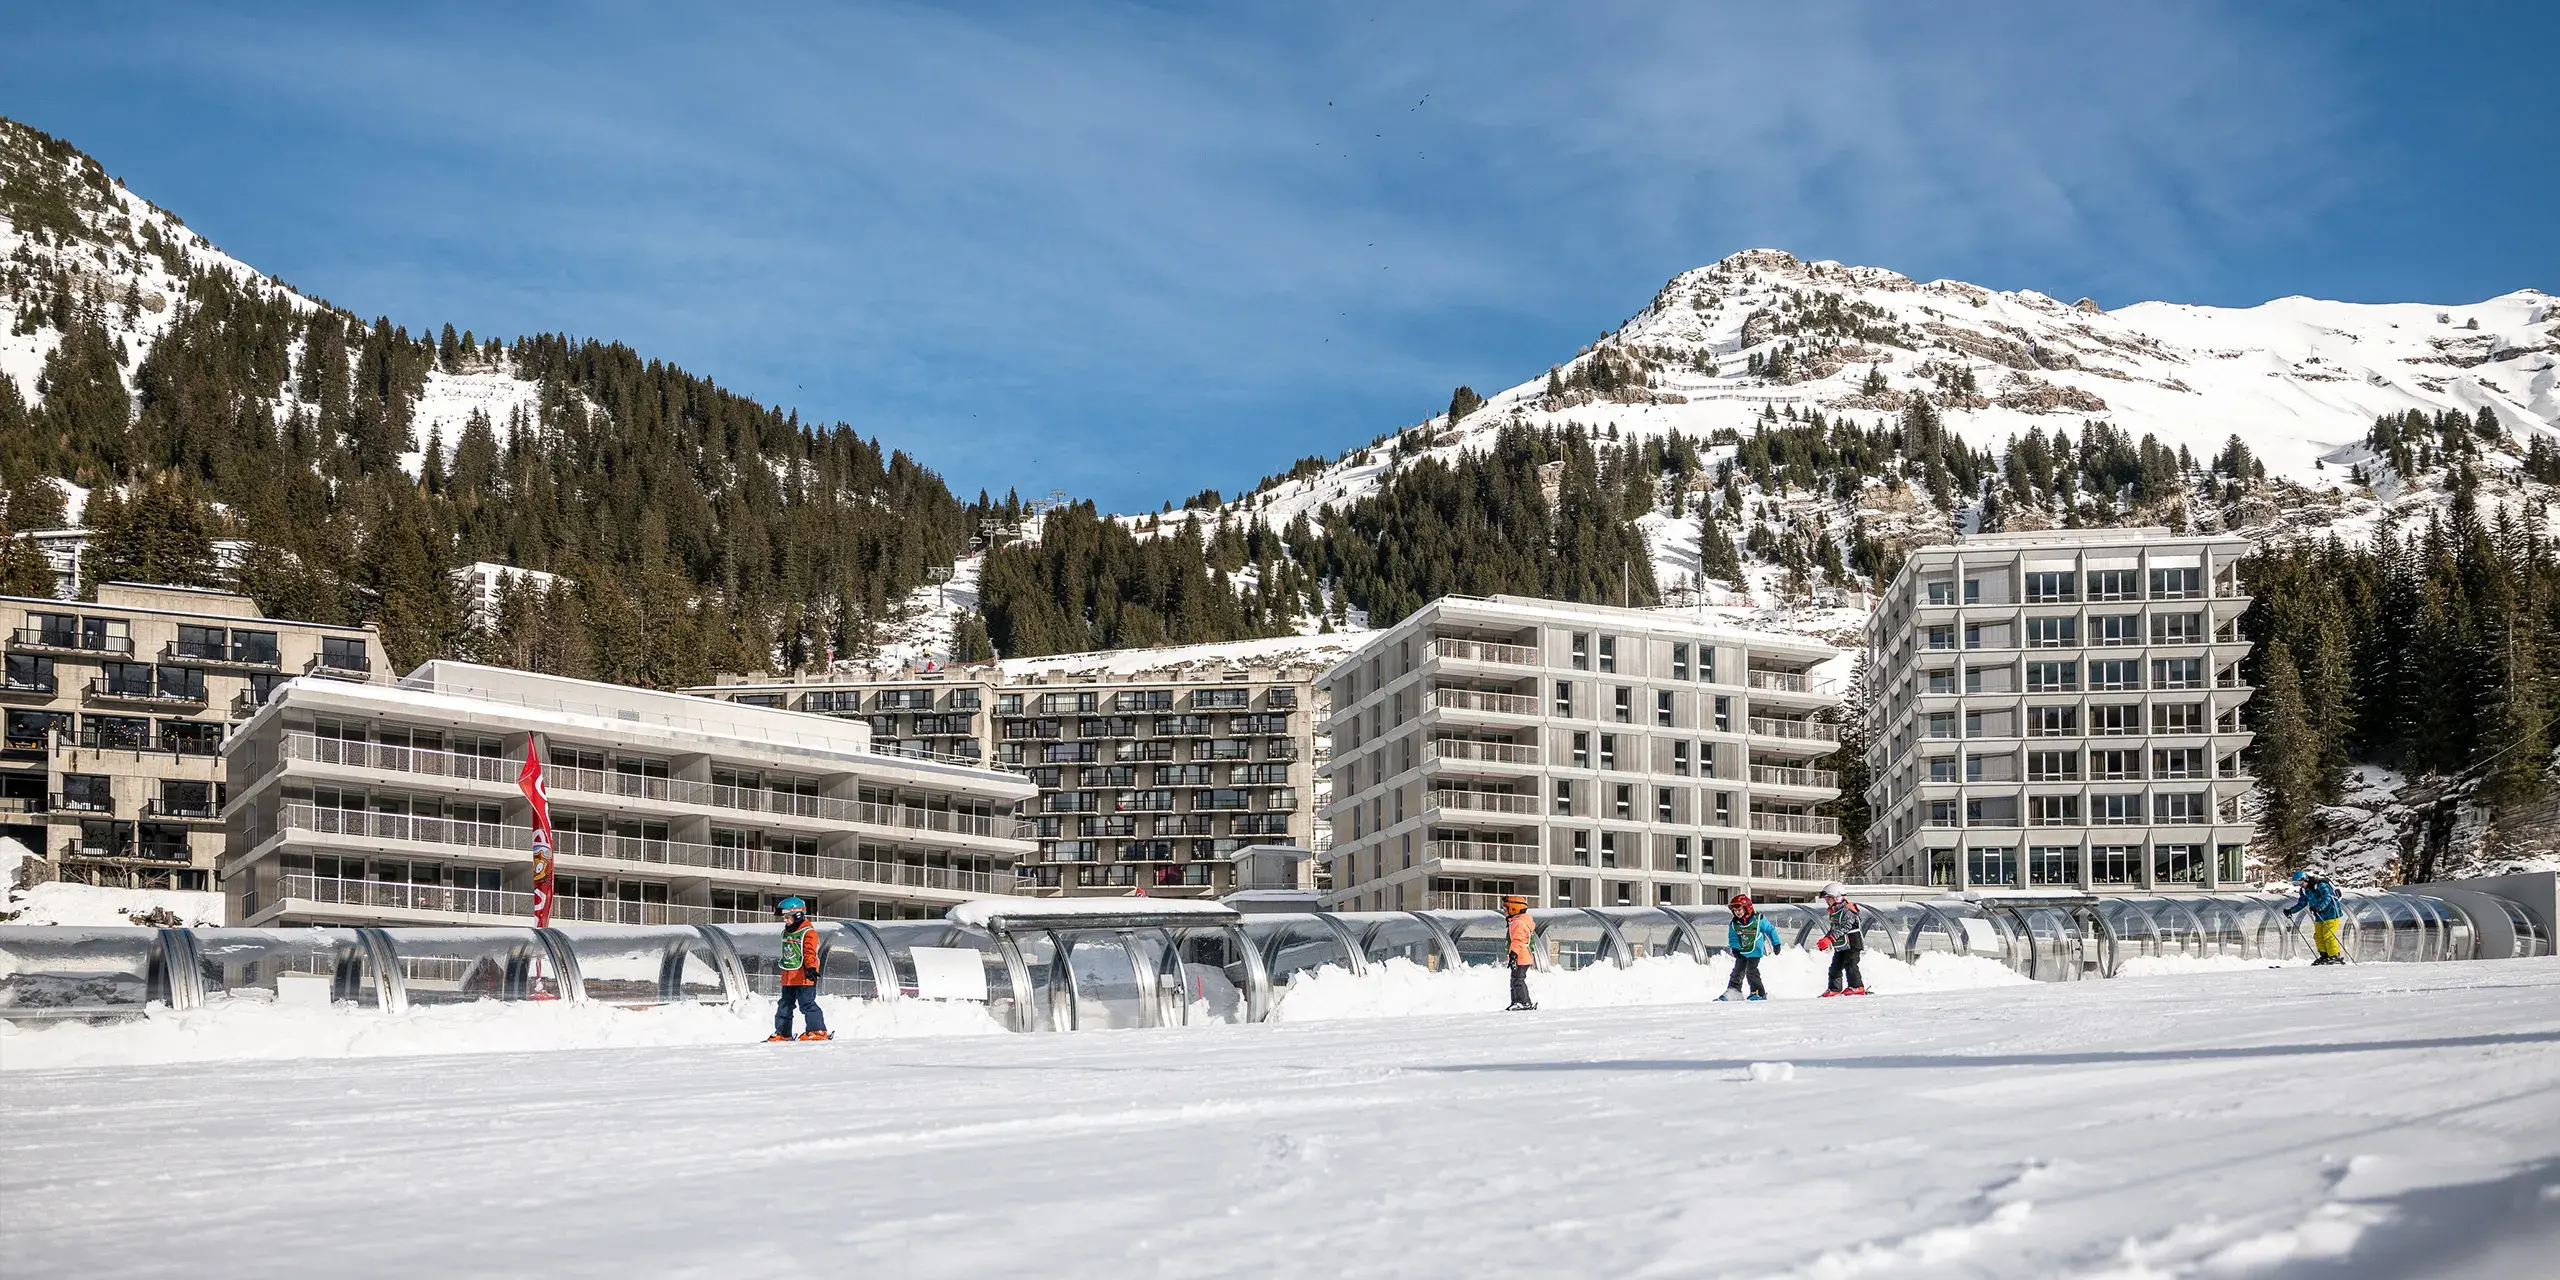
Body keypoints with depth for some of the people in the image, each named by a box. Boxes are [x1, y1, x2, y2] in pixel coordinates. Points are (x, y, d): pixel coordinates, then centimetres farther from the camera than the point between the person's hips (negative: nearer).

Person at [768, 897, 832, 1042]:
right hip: (788, 977, 9)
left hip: (803, 977, -9)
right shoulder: (786, 933, 16)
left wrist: (811, 968, -34)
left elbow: (810, 953, -21)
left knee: (807, 1004, -12)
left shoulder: (808, 932, -11)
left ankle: (818, 1030, -9)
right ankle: (782, 1032, 19)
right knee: (785, 1005, 12)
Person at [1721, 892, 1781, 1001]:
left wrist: (1776, 944, 2)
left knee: (1751, 971, -15)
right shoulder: (1734, 924, -4)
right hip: (1741, 952, 5)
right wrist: (1735, 949, -16)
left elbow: (1770, 930, -2)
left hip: (1755, 951, -5)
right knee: (1737, 972, 7)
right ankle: (1732, 992, 16)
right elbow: (1732, 938, 2)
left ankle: (1759, 993, -6)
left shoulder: (1758, 919, -13)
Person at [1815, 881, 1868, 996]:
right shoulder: (1833, 912, 12)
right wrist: (1824, 940, 9)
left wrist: (1829, 939, -35)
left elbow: (1843, 928, -29)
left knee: (1850, 964, -15)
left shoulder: (1847, 911, -19)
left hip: (1852, 944, -9)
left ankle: (1857, 987, -11)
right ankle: (1834, 989, 13)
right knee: (1835, 966, 8)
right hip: (1840, 946, 9)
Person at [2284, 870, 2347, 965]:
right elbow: (2301, 903, 13)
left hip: (2331, 912, -8)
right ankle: (2325, 956, 14)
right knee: (2318, 936, 5)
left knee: (2328, 935, -15)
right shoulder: (2304, 890, 3)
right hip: (2320, 915, 8)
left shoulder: (2321, 885, -22)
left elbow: (2327, 898, -33)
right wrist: (2291, 911, 1)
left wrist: (2318, 907, -49)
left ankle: (2336, 957, -10)